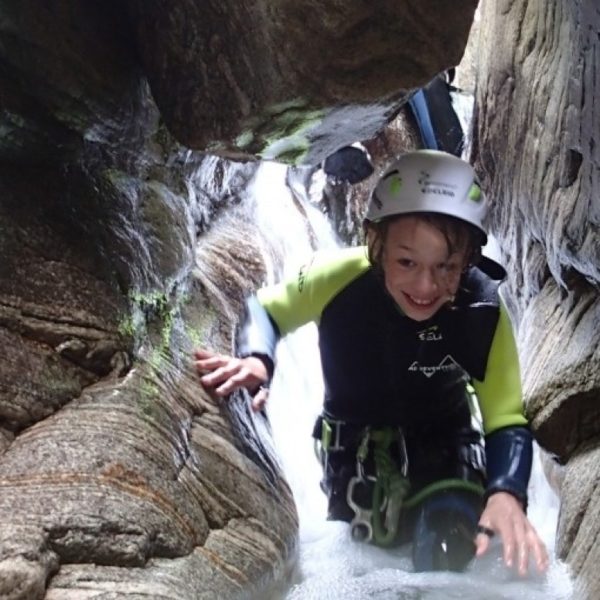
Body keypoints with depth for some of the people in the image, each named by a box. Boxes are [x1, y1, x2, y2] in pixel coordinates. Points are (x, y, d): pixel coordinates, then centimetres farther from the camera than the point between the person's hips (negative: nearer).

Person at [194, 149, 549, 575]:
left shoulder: (482, 311, -29)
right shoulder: (336, 278, -31)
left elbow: (507, 421, -21)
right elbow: (266, 309, -11)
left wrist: (506, 493, -43)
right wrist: (256, 359, -35)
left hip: (443, 431, 0)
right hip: (355, 430, 1)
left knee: (449, 557, -20)